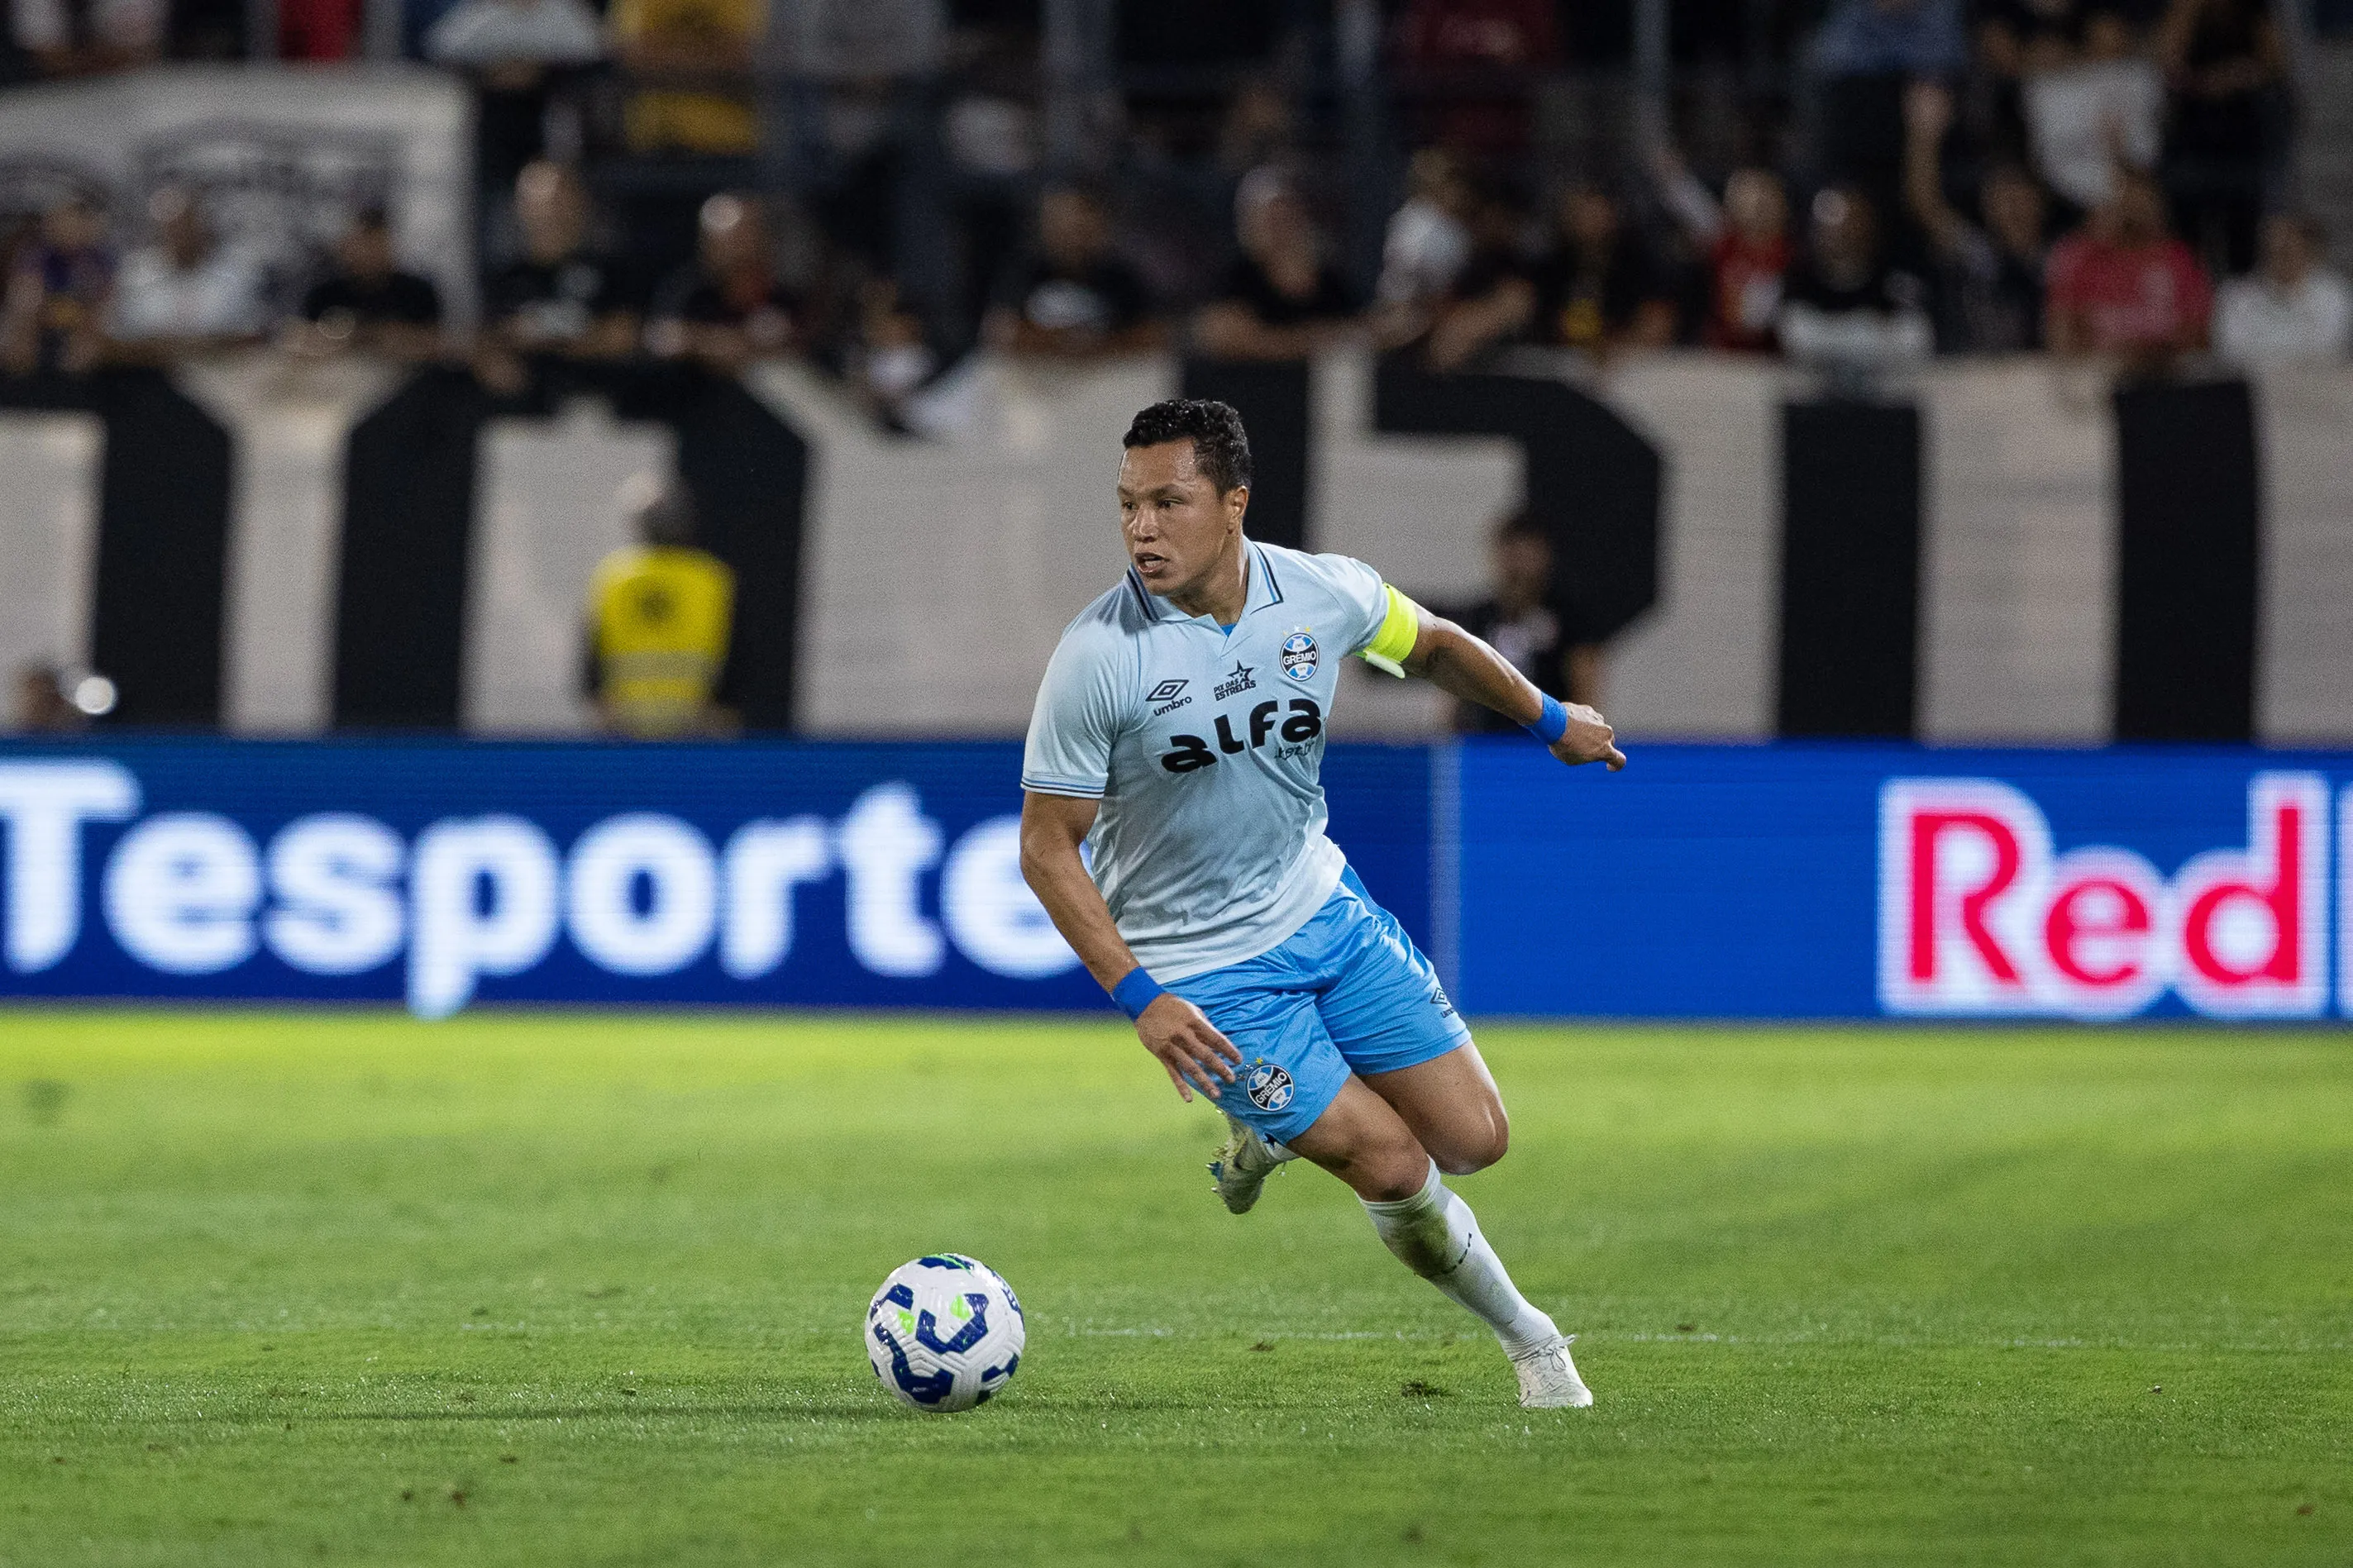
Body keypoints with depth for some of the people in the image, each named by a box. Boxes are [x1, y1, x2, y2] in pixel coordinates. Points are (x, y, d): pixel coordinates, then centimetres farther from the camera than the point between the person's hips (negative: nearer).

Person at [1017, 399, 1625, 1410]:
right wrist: (1139, 999, -23)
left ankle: (1275, 1136, 30)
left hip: (1320, 905, 5)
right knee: (1395, 1172, -8)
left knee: (1471, 1139, 2)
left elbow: (1431, 646, 12)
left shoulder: (1326, 596, -12)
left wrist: (1551, 722, 24)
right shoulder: (1097, 659, -23)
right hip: (1196, 971, -5)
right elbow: (1047, 847, -16)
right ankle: (1525, 1337, 20)